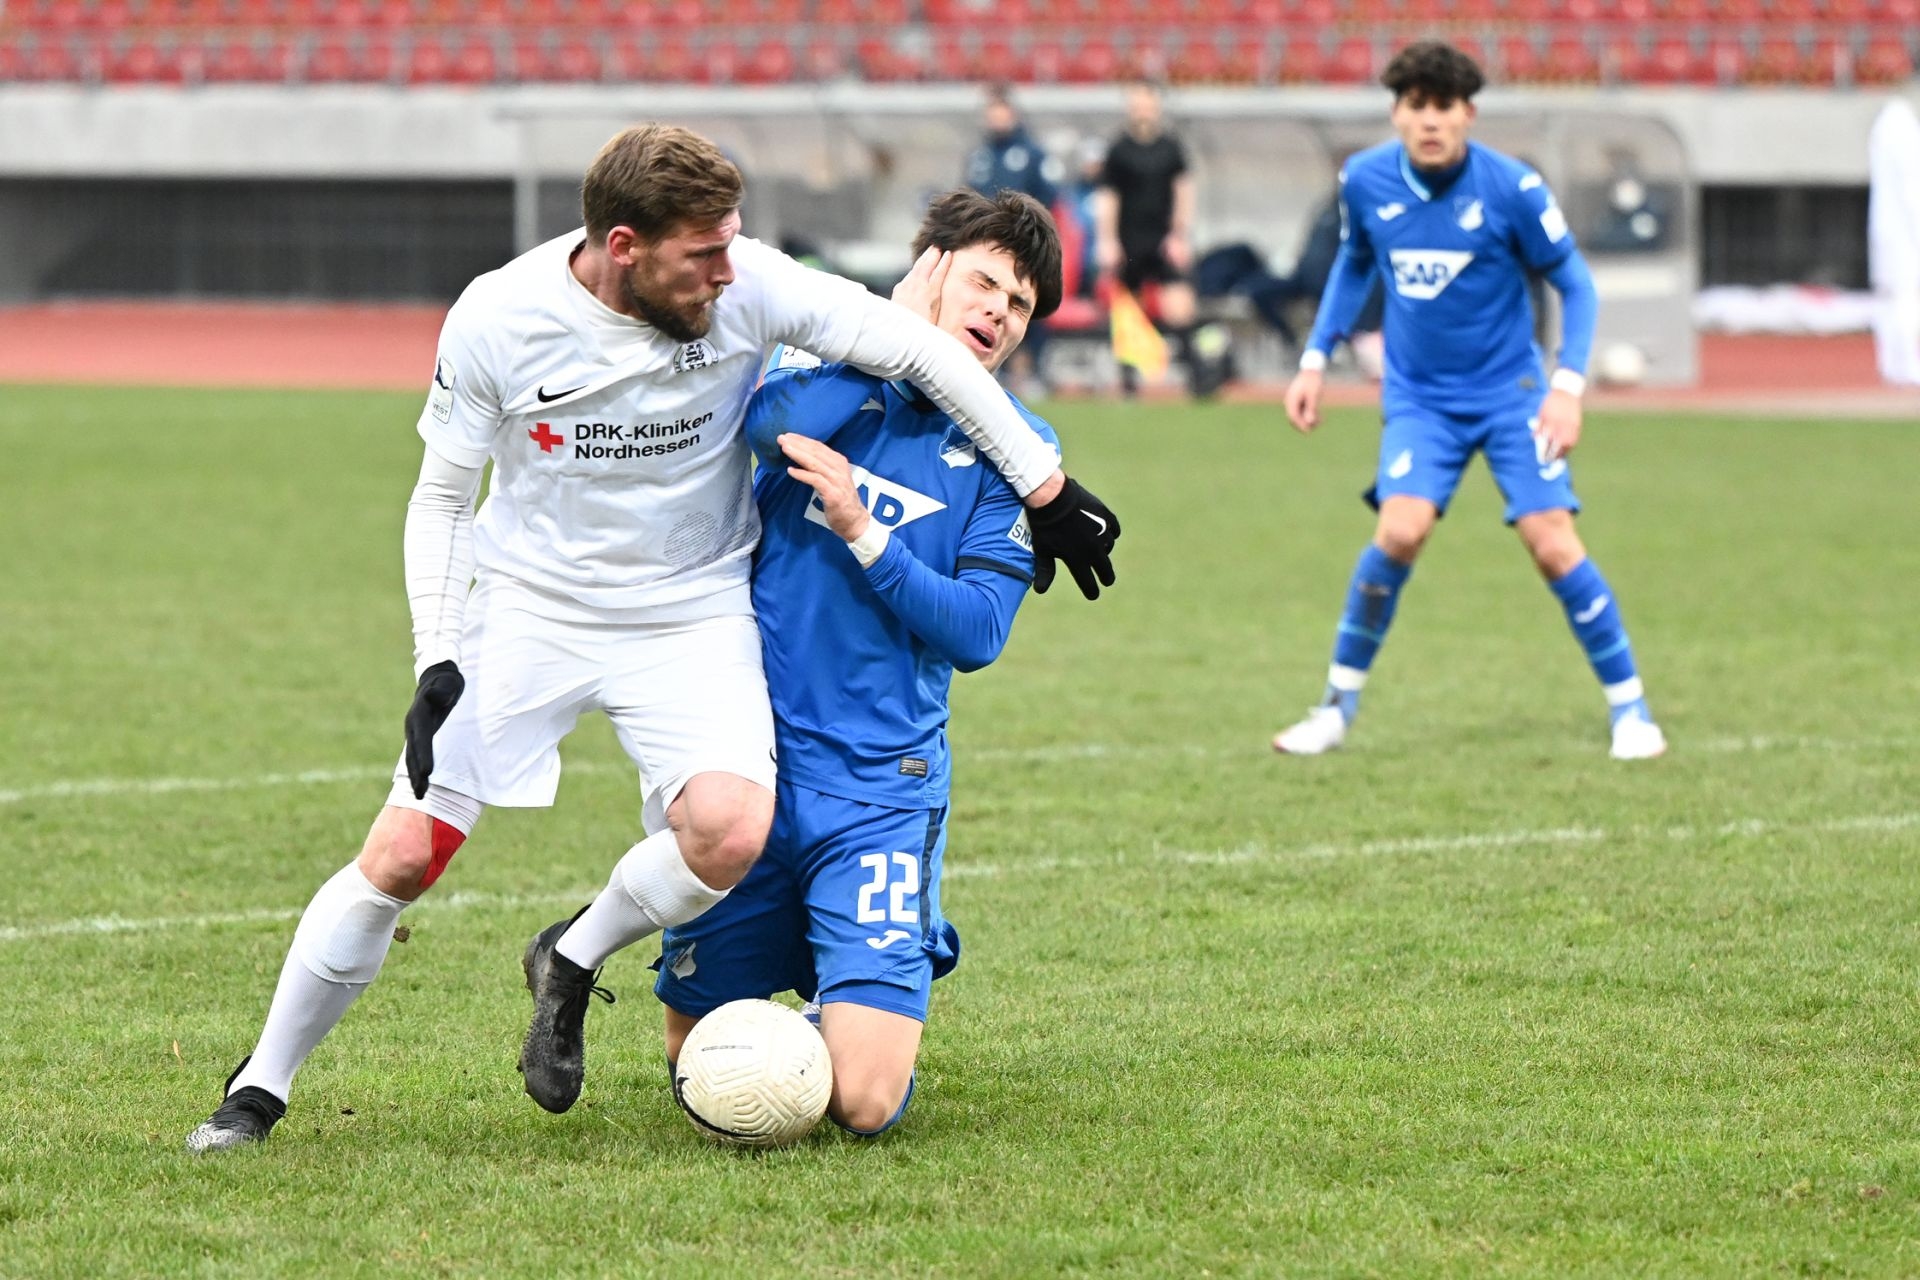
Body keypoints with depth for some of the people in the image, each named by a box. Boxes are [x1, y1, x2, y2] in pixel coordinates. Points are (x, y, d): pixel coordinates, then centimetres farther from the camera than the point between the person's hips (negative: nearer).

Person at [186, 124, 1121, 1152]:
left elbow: (918, 349, -9)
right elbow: (441, 498, -3)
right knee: (402, 855, -7)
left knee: (733, 829, -25)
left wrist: (1046, 491, -5)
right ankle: (260, 1087, 11)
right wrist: (436, 664, -12)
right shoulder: (496, 323, -18)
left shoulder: (747, 289, -19)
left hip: (691, 614, 1)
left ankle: (571, 965, 5)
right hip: (529, 605, -1)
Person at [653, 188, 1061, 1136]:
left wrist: (861, 532, -17)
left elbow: (976, 632, -7)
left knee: (863, 1101, -13)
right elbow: (773, 426, -21)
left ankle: (869, 995, 23)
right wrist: (908, 320, -14)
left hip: (879, 785, -1)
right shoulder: (822, 357, 3)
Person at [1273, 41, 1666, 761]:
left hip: (1509, 391, -1)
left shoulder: (1512, 188, -15)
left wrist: (1568, 387, -15)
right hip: (1418, 397, 1)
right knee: (1399, 533, -20)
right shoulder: (1364, 181, -6)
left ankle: (1629, 709, 5)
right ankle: (1337, 707, -4)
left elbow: (1574, 284, -4)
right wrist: (1314, 359, 10)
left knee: (1553, 545, -12)